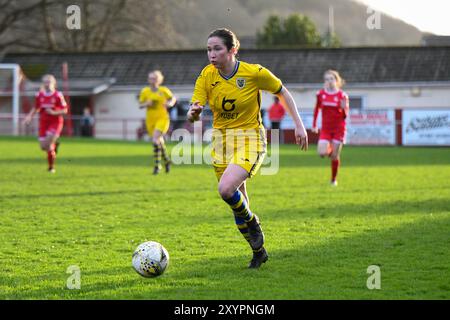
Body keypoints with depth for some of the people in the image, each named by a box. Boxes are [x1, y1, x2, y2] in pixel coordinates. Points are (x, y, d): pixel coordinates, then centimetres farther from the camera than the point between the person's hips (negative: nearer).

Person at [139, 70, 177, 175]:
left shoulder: (164, 90, -6)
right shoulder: (145, 91, -1)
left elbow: (173, 98, 10)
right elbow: (140, 105, 6)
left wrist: (171, 103, -11)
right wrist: (146, 104, -15)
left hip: (162, 119, -4)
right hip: (150, 120, 4)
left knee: (155, 140, -22)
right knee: (160, 142, 13)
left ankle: (157, 165, -14)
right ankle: (167, 160, 40)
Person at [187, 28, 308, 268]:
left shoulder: (254, 73, -14)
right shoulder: (207, 76, -6)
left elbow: (282, 93, 1)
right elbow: (192, 115, -9)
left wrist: (299, 125, -1)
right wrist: (194, 113, -33)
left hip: (250, 140, -4)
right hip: (221, 141, 4)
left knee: (226, 189, -27)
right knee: (237, 201, 9)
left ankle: (252, 222, 3)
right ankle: (258, 252, 29)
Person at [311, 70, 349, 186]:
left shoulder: (342, 95, -7)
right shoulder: (320, 94, -1)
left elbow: (345, 116, -4)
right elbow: (316, 110, 13)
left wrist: (344, 108, -25)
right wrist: (314, 125, 13)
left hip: (339, 128, -2)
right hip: (325, 128, 2)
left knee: (335, 156, 0)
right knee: (322, 153, -16)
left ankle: (334, 179, 18)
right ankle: (330, 150, 22)